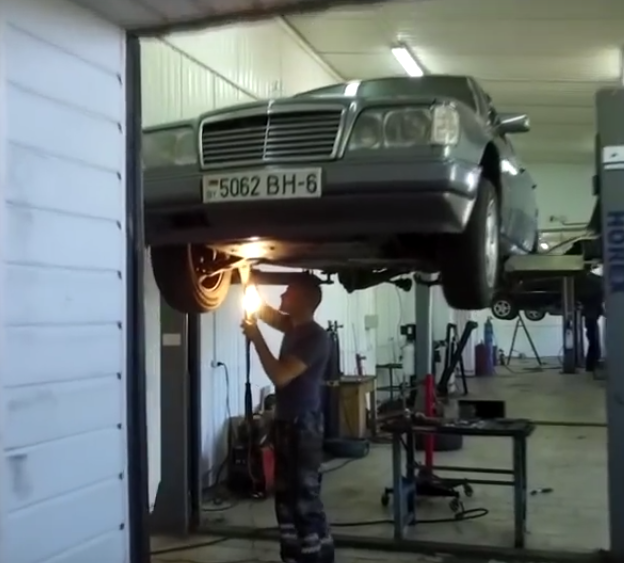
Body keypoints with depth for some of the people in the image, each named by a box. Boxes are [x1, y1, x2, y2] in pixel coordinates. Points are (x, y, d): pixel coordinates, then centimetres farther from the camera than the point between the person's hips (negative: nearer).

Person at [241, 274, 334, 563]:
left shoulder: (315, 336, -17)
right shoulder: (294, 328, 11)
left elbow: (280, 375, -23)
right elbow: (264, 311, 20)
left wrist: (256, 338, -17)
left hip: (304, 426, -9)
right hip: (286, 424, 9)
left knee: (306, 499, -7)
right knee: (286, 497, 14)